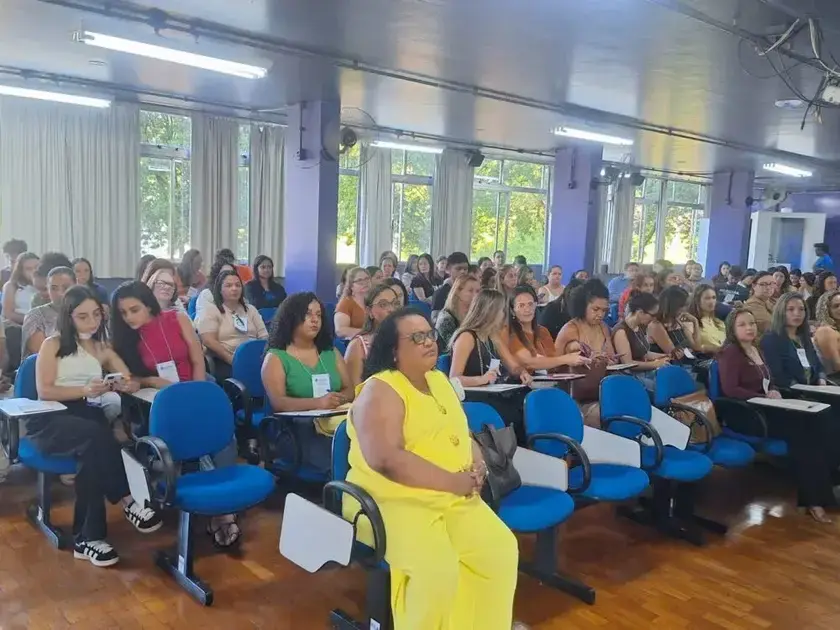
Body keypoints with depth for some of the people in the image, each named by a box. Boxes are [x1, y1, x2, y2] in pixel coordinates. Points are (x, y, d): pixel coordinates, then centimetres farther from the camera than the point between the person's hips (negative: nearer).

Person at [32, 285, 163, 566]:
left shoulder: (103, 349, 19)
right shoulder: (53, 345, 8)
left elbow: (133, 383, 11)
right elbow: (44, 391, -3)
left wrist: (122, 385, -14)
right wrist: (85, 390, -17)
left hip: (89, 417, 3)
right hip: (50, 420, -3)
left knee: (93, 449, -33)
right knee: (96, 437, -37)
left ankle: (88, 538, -29)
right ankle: (126, 500, -26)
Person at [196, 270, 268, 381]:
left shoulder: (250, 310, 21)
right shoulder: (211, 311, 7)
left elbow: (264, 337, 13)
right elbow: (209, 341, -7)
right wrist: (233, 360, -17)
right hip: (225, 363, -4)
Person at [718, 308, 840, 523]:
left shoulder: (756, 350, 18)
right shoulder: (730, 353, -8)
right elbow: (730, 389, -18)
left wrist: (774, 392, 1)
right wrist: (765, 397, -15)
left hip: (765, 408, 8)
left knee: (821, 422, -14)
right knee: (800, 431, -25)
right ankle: (813, 498, -16)